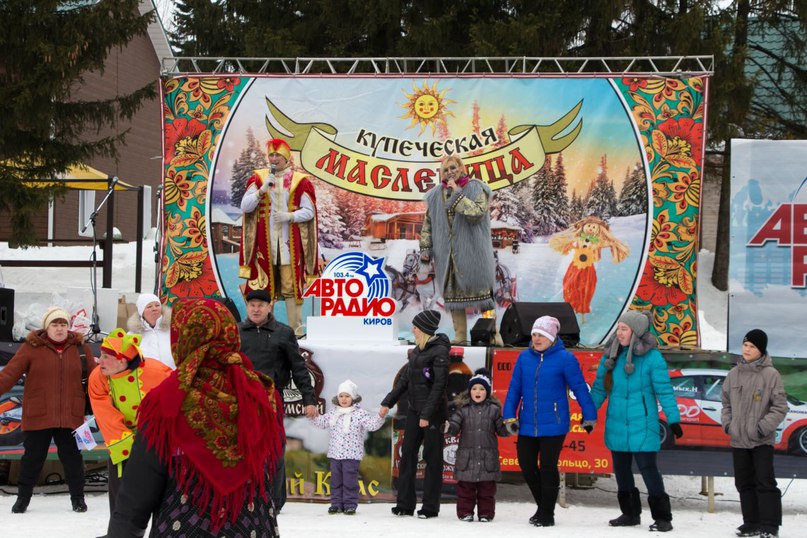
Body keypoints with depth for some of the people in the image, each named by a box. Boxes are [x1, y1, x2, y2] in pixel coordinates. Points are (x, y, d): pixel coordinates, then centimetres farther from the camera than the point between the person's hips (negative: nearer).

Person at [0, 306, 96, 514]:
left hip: (70, 416, 1)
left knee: (72, 457, 6)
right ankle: (22, 498, 21)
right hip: (37, 416, -1)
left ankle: (78, 497, 21)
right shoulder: (32, 347, -2)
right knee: (33, 458, 6)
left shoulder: (79, 347, 6)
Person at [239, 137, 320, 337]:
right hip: (264, 243, 1)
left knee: (292, 285, -2)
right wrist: (263, 189, -12)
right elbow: (245, 206, 2)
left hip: (290, 243, -1)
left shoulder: (300, 181, 4)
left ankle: (296, 329, 1)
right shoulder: (258, 178, 10)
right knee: (263, 286, 0)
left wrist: (289, 216, -14)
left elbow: (309, 211, 2)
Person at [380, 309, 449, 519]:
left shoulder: (439, 351, -12)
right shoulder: (417, 350, 14)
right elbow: (405, 379, 20)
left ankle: (430, 507, 4)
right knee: (407, 454, 6)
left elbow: (439, 385, -17)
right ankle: (405, 504, 11)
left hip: (433, 411, -8)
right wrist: (387, 402, 16)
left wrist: (427, 414, -20)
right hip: (414, 410, 8)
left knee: (432, 458, -1)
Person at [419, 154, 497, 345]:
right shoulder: (436, 194, 10)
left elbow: (477, 213, -18)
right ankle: (460, 335, 8)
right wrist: (425, 247, 8)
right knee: (453, 293, 3)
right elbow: (428, 223, 16)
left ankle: (493, 333, 1)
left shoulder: (475, 189, -1)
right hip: (447, 254, 4)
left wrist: (458, 194, -16)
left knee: (480, 291, -5)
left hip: (472, 251, -4)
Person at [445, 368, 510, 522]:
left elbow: (501, 429, 7)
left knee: (487, 489, 6)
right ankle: (465, 512, 13)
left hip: (488, 456, 0)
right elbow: (455, 425, -5)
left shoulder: (493, 409, 3)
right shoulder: (463, 409, 2)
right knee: (465, 487, 5)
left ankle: (486, 514, 14)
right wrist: (448, 427, -26)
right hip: (467, 456, 0)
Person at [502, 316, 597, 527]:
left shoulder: (565, 358, -8)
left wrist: (589, 416, 0)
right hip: (527, 425, 5)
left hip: (553, 425, -4)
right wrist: (509, 417, 3)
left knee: (548, 467, 0)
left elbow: (579, 388, -3)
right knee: (527, 466, 7)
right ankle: (543, 505, 27)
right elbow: (514, 388, 8)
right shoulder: (524, 357, 4)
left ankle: (547, 514, 13)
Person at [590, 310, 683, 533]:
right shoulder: (611, 355, 6)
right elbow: (599, 387, 12)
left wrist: (673, 420, -10)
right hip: (617, 425, 6)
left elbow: (664, 391, -8)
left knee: (648, 468, -7)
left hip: (642, 426, -6)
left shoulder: (652, 357, -10)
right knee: (621, 470, 12)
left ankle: (662, 516, 2)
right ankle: (630, 513, 25)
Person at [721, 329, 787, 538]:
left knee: (765, 482, -6)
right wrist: (727, 423, 5)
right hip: (738, 439, 6)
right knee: (744, 482, 11)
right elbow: (726, 402, 18)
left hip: (762, 441, -6)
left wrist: (764, 427, -14)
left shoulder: (770, 374, -8)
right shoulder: (735, 373, 8)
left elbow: (780, 407, -7)